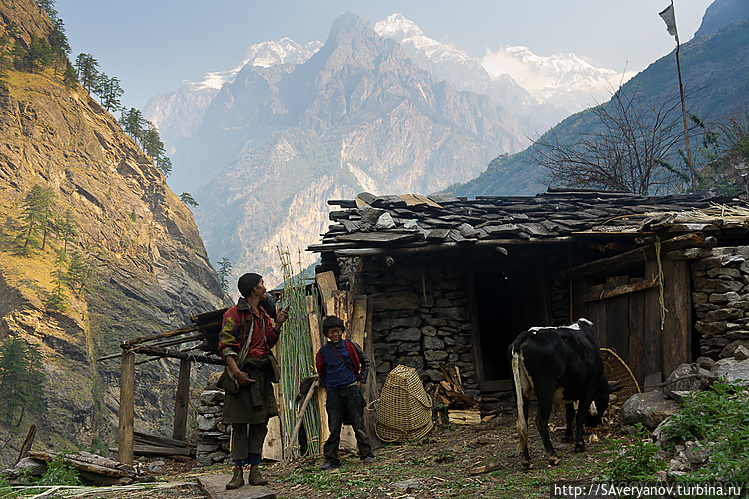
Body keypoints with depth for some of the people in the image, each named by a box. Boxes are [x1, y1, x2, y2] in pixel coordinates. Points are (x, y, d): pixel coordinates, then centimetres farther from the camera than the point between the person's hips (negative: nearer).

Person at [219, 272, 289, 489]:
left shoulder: (263, 314, 18)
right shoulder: (235, 313, -6)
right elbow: (226, 345, -12)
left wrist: (278, 324, 5)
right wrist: (236, 372, -21)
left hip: (262, 373, 7)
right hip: (243, 372, -7)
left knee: (260, 423, 6)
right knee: (240, 424, -3)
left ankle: (254, 471, 11)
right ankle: (238, 472, 3)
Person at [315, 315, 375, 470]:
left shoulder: (350, 346, 2)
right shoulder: (323, 351, 5)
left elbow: (365, 362, 14)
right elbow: (321, 371, 22)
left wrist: (361, 380, 8)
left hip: (351, 389, -1)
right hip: (333, 393, 1)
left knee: (358, 424, -1)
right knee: (334, 427, 1)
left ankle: (367, 455, 7)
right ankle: (331, 460, 9)